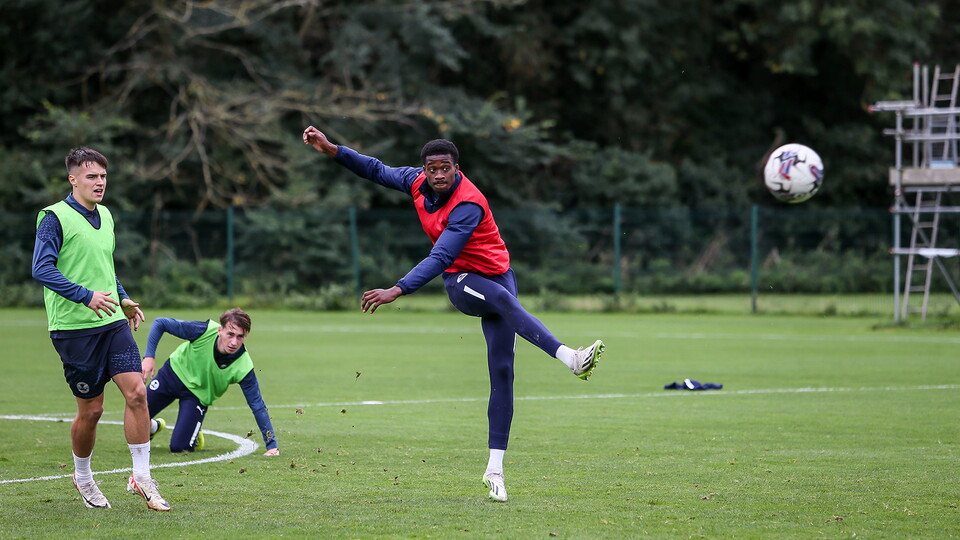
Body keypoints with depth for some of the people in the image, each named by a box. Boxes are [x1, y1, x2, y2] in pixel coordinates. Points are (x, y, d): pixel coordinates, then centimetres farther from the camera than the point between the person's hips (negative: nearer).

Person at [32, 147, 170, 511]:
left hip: (113, 322, 6)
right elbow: (42, 269, -19)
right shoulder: (55, 218, -9)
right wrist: (86, 296, -26)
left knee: (136, 392, -9)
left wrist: (123, 299, 17)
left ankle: (141, 478, -1)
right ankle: (82, 477, 26)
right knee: (91, 410, 1)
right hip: (74, 327, -6)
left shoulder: (105, 216, 14)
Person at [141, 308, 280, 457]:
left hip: (198, 394, 0)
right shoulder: (205, 331, -32)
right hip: (175, 371, 0)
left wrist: (272, 445, -21)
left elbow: (258, 407, -20)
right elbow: (160, 324, -20)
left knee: (178, 447, -12)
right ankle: (154, 426, 36)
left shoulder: (243, 368, -30)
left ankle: (194, 436, 24)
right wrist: (149, 357, -29)